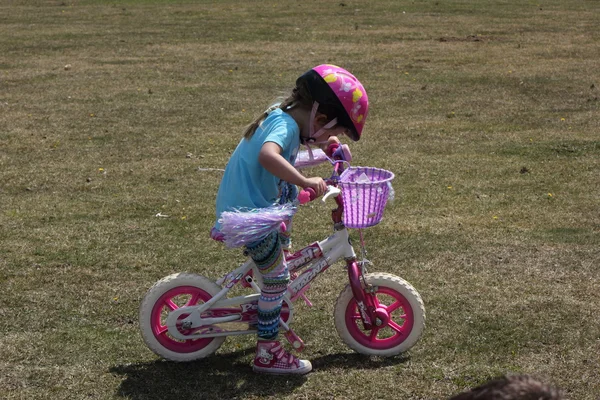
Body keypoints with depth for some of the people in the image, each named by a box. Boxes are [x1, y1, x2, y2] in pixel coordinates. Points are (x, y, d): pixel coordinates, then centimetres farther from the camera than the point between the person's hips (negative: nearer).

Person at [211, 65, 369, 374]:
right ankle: (267, 354, 3)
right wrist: (305, 181, -45)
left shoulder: (280, 114, 7)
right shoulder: (285, 125, -21)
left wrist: (328, 142, 16)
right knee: (277, 279, -3)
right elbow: (267, 155, -43)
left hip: (241, 205, 9)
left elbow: (298, 140, 31)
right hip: (248, 215, -9)